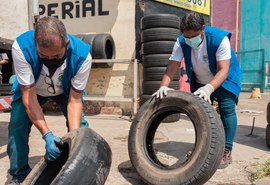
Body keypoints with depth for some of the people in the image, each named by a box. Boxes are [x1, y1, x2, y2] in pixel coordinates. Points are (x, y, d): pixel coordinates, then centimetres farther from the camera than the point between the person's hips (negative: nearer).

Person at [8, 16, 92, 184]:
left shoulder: (82, 54, -37)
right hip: (30, 89, 0)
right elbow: (29, 96, -34)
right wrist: (47, 134, -42)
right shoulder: (21, 47, -38)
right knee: (17, 125, -13)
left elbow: (74, 100, -28)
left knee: (80, 126, -15)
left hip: (66, 90, 0)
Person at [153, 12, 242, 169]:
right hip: (200, 81, 4)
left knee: (226, 109, -15)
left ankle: (226, 152, -5)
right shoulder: (181, 42, -22)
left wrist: (209, 88, -55)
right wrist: (164, 86, -46)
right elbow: (172, 66, -28)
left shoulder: (219, 38, -32)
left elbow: (223, 70, -38)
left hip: (224, 78, -4)